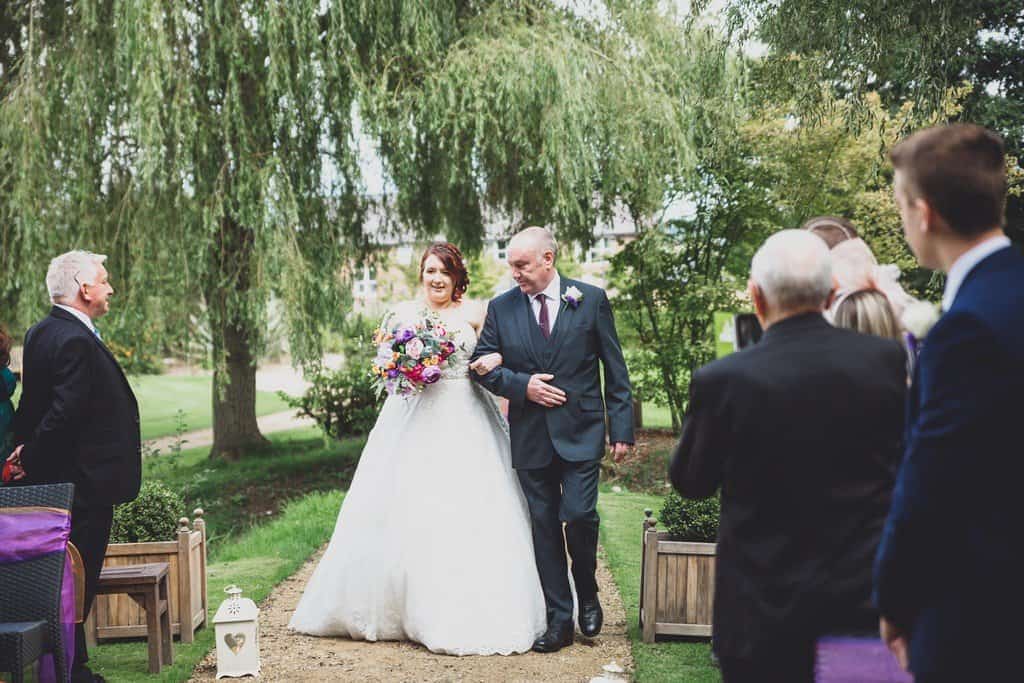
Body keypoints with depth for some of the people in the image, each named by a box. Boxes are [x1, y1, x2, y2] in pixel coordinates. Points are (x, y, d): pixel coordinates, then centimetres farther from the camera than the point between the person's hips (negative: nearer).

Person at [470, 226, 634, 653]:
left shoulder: (591, 300, 1)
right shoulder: (501, 308, 6)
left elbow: (615, 369, 1)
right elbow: (482, 364, 6)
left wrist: (621, 428, -3)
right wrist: (522, 385, -11)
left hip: (580, 433, -2)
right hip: (530, 437, 3)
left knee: (579, 516, -12)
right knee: (544, 526, 5)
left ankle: (588, 597, 17)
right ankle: (559, 621, 15)